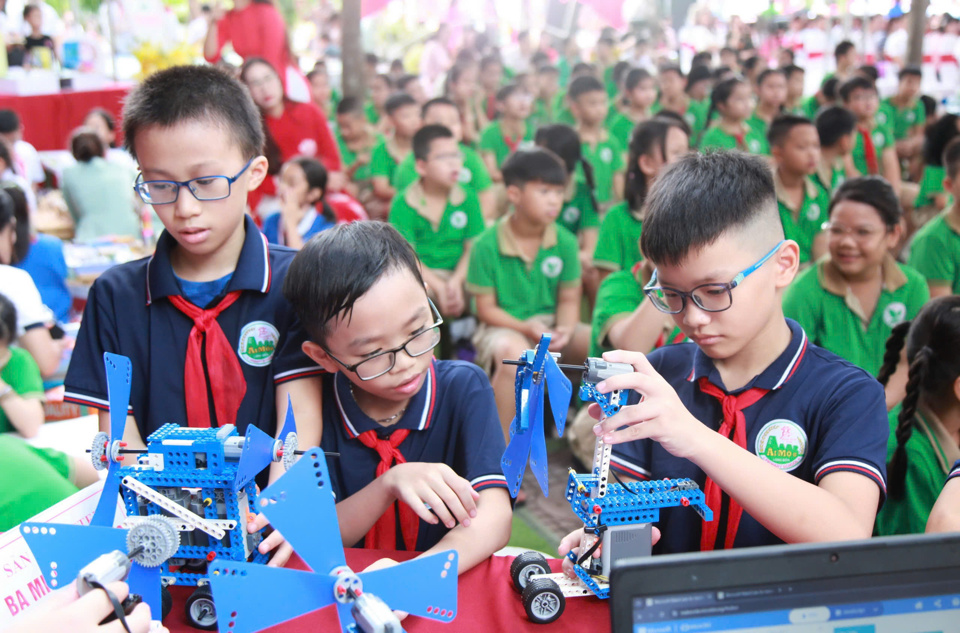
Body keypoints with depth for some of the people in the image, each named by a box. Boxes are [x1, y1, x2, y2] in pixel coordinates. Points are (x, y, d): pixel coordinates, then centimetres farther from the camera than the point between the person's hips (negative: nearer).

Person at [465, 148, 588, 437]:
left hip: (550, 325, 4)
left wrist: (564, 329, -19)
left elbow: (569, 300, 3)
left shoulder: (565, 242, -1)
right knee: (514, 352, -40)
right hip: (503, 326, -4)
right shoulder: (487, 245, -11)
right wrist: (527, 329, -22)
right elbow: (486, 308, -8)